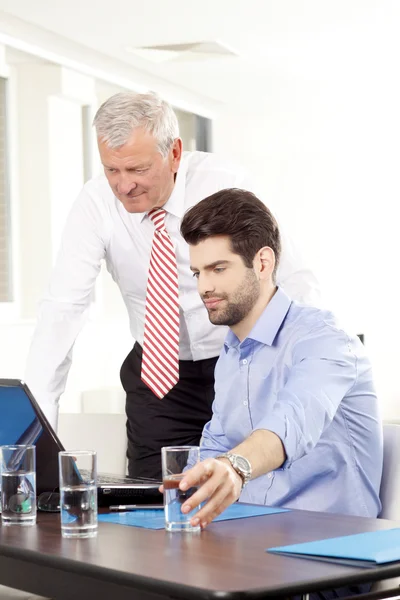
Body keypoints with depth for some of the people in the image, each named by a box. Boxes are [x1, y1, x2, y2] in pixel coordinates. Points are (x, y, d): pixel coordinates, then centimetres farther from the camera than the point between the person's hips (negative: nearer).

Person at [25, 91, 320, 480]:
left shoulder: (225, 185, -17)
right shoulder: (95, 204, -13)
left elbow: (295, 284, -13)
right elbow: (63, 308, -17)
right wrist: (38, 418, -26)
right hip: (158, 379, 2)